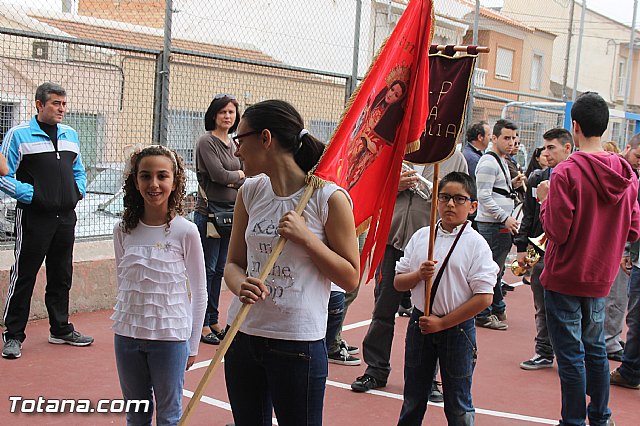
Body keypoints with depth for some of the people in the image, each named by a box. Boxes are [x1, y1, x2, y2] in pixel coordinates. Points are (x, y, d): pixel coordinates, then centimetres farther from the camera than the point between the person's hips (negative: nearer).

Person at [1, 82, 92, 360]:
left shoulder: (70, 134, 13)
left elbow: (78, 169, 25)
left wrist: (79, 190, 7)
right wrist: (30, 194, -17)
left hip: (66, 217, 6)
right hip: (33, 218, -6)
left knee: (62, 276, 15)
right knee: (24, 276, -1)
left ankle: (61, 329, 28)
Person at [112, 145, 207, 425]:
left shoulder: (185, 231, -10)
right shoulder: (123, 231, 0)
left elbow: (199, 294, -3)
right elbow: (123, 284, 11)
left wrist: (192, 345, -2)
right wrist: (126, 322, 12)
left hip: (170, 337, -4)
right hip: (127, 335, 4)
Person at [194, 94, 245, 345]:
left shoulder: (234, 144, 15)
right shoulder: (207, 141, -7)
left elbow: (246, 179, 11)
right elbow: (218, 174, -17)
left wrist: (231, 179, -9)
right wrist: (239, 174, 0)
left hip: (230, 212, 7)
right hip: (209, 212, -7)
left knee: (219, 269, 12)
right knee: (207, 269, -2)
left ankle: (213, 320, 20)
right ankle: (202, 324, 6)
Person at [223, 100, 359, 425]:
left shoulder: (328, 198, -10)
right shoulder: (250, 193, 6)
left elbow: (350, 279, -7)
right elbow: (233, 263, 9)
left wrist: (306, 237, -18)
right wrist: (242, 286, -13)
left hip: (298, 342, -5)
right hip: (244, 335, 5)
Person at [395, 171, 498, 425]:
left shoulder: (476, 244, -9)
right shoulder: (421, 236, 2)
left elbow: (484, 298, -14)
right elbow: (398, 282, 6)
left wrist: (442, 323, -15)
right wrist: (418, 275, -16)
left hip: (457, 328, -3)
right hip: (420, 322, 4)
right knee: (412, 400, 17)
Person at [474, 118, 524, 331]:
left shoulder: (502, 161, 18)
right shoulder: (488, 162, -14)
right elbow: (484, 196, -20)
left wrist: (512, 184, 9)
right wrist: (505, 218, -21)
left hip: (501, 225, 10)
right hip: (491, 225, -10)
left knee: (496, 270, 18)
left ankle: (498, 309, 28)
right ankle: (483, 315, 2)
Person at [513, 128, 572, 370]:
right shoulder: (537, 179, 10)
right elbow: (528, 215, 13)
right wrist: (522, 247, 9)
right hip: (540, 252, 5)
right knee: (542, 308, 11)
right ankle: (544, 353, 22)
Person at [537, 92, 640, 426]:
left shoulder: (567, 172, -18)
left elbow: (557, 231, -20)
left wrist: (545, 200, -5)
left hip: (565, 277, -6)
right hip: (601, 277, 6)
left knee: (570, 354, 3)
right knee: (596, 348, 20)